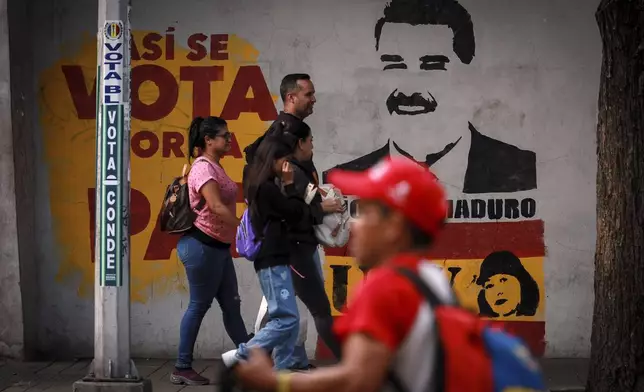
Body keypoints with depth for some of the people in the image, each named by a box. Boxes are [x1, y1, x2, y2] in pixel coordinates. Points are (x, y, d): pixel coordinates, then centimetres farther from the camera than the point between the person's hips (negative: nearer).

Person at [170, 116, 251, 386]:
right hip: (201, 245, -10)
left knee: (231, 305, 12)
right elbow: (216, 207, -26)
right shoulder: (203, 168, -16)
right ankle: (182, 369, 4)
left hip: (217, 246, 10)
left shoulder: (214, 167, 14)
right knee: (199, 305, -3)